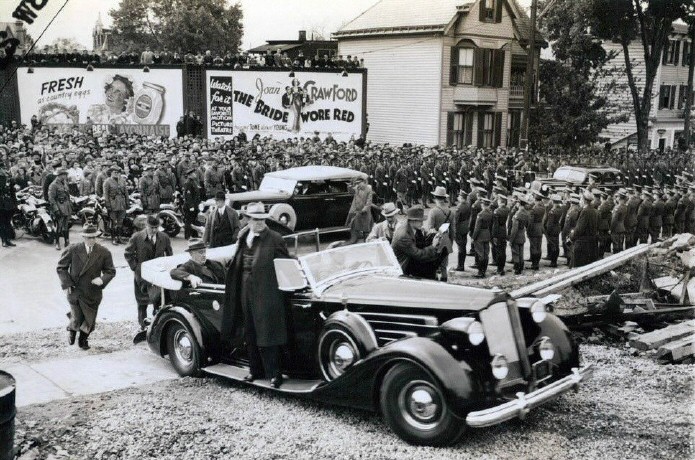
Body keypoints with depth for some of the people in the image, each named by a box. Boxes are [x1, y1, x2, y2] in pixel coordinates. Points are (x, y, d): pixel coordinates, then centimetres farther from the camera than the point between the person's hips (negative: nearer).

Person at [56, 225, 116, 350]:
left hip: (93, 293, 2)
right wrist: (66, 283, -8)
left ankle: (83, 339, 40)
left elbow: (111, 271, 5)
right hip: (75, 291, -2)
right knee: (77, 320, -5)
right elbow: (61, 267, 3)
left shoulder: (104, 253, -3)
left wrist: (103, 279, -16)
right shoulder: (73, 250, -6)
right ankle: (72, 330, 33)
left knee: (90, 322, 9)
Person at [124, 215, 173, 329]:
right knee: (142, 303, 8)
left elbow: (169, 255, 11)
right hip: (142, 275, -1)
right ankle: (143, 326, 21)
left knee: (159, 302, -1)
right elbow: (128, 253, 1)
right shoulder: (137, 237, -7)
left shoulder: (164, 237, -1)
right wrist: (135, 267, -7)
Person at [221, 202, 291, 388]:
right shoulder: (243, 237, 11)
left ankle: (274, 373, 6)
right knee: (250, 334, 16)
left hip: (266, 293, -7)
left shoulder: (274, 239, -9)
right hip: (245, 291, 7)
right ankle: (255, 370, 29)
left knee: (267, 335, -4)